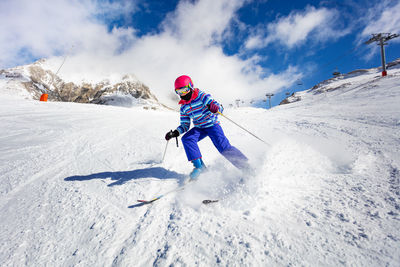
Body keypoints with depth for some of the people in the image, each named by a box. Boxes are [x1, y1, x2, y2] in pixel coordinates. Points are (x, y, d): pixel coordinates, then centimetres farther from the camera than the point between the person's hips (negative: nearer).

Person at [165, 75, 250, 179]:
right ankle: (199, 165, -14)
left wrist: (215, 108, -43)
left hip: (212, 125, -5)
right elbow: (185, 125, 8)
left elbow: (219, 107, -19)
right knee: (186, 139, -21)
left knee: (224, 147, -16)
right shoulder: (184, 107, 3)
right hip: (199, 128, 5)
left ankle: (246, 167, 1)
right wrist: (176, 132, -9)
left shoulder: (201, 96, -14)